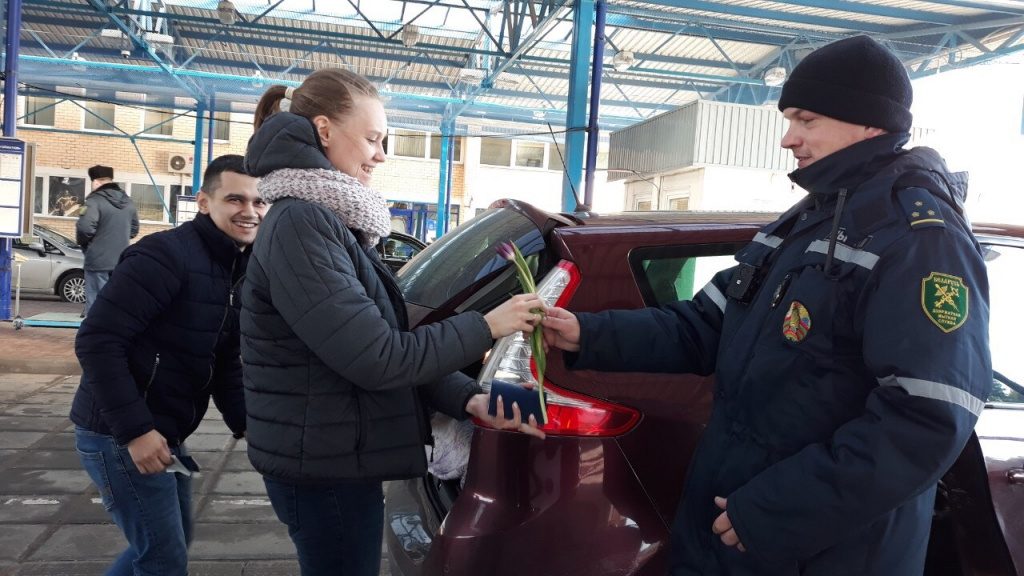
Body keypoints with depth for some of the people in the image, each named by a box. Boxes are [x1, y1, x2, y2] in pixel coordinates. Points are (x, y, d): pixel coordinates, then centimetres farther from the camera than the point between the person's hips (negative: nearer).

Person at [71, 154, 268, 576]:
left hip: (164, 433, 9)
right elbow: (97, 341, -24)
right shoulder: (165, 255, -20)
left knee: (172, 542, 23)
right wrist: (134, 429, -25)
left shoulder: (238, 272, 8)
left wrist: (245, 424, -1)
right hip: (119, 435, -9)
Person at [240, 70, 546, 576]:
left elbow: (384, 341, 6)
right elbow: (377, 359, -24)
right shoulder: (299, 225, -21)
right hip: (323, 468, -9)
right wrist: (484, 328, -14)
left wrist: (469, 400, -5)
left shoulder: (332, 223, 9)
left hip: (334, 459, 9)